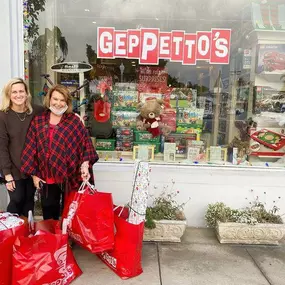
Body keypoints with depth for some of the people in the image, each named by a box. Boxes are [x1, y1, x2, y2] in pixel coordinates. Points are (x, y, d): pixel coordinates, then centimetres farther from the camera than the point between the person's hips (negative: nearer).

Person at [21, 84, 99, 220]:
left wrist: (85, 165, -20)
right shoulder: (38, 121, 2)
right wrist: (34, 174, 2)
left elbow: (85, 143, -6)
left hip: (70, 176, -2)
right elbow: (31, 149, 4)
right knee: (49, 213, 18)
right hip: (46, 177, 2)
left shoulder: (74, 121, -4)